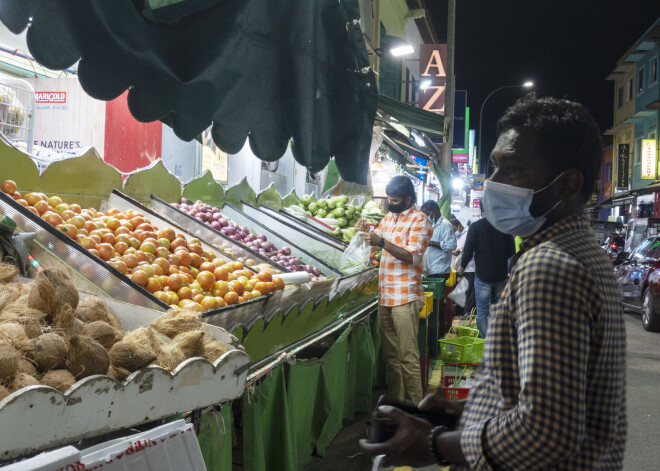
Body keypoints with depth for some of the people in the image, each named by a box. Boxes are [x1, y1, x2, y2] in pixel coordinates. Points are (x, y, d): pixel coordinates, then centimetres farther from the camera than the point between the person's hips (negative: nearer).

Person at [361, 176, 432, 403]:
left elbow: (413, 255, -16)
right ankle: (395, 403, 20)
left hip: (405, 297, -8)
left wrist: (382, 242, -23)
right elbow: (378, 236, 31)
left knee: (408, 357, -7)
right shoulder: (389, 217, 16)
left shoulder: (418, 220, -6)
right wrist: (366, 233, 9)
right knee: (390, 355, 12)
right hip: (385, 295, 8)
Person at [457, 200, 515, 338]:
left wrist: (460, 273, 4)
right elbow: (512, 252, 8)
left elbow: (468, 253, -7)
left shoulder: (476, 227, -7)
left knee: (482, 312, 1)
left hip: (483, 276, -3)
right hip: (501, 275, 4)